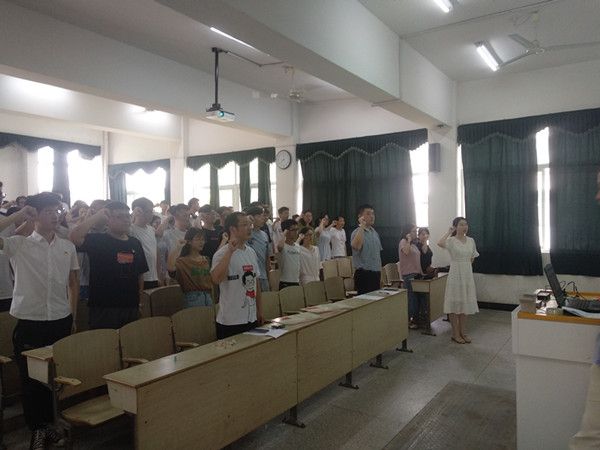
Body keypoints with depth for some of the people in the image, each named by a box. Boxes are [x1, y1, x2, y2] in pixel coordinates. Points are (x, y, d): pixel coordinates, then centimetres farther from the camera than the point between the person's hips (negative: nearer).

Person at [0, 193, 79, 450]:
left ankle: (51, 424, 32)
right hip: (29, 322, -3)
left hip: (61, 321, 3)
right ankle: (37, 429, 27)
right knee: (30, 378, 9)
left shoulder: (68, 247, 5)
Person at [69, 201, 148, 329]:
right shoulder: (97, 240, -5)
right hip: (103, 309, -5)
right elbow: (73, 237, -25)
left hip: (131, 308, 5)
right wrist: (97, 217, -18)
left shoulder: (135, 243, 10)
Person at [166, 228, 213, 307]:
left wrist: (213, 300, 13)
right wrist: (178, 248, -22)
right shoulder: (183, 261, -7)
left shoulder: (206, 260, 11)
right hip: (192, 299, -6)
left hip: (208, 297, 6)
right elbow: (170, 268, -29)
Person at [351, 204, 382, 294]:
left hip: (376, 274, 8)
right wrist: (362, 225, -30)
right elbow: (356, 246, -35)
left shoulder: (375, 233, 13)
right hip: (364, 274, -7)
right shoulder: (357, 232, -11)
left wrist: (380, 275, 18)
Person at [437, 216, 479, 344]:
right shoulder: (451, 240, -10)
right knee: (455, 304, 1)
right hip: (455, 275, -6)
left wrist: (466, 266, 11)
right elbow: (440, 243, -33)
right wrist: (449, 232, -20)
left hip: (468, 275, 6)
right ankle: (455, 334, 11)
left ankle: (463, 332, 22)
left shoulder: (471, 240, 7)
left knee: (465, 304, 11)